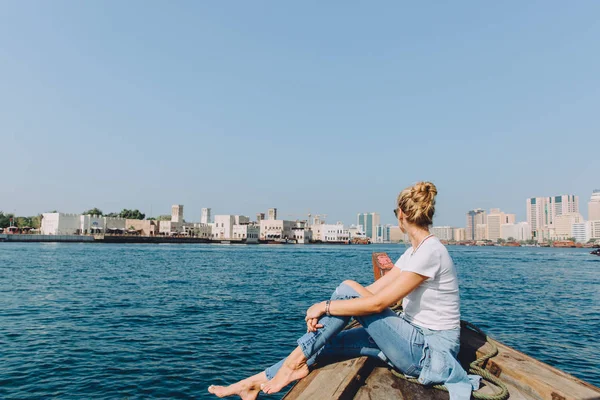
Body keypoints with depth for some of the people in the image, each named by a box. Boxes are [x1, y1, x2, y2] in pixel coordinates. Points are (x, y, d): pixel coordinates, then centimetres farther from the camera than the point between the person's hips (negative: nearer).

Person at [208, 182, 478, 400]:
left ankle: (296, 360, -6)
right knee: (327, 341, -3)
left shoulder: (430, 252, -20)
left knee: (348, 289, -17)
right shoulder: (414, 251, 10)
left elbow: (378, 302, -24)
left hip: (431, 350, -8)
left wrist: (325, 307, -15)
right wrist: (325, 312, -5)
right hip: (417, 341, 8)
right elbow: (372, 290, 6)